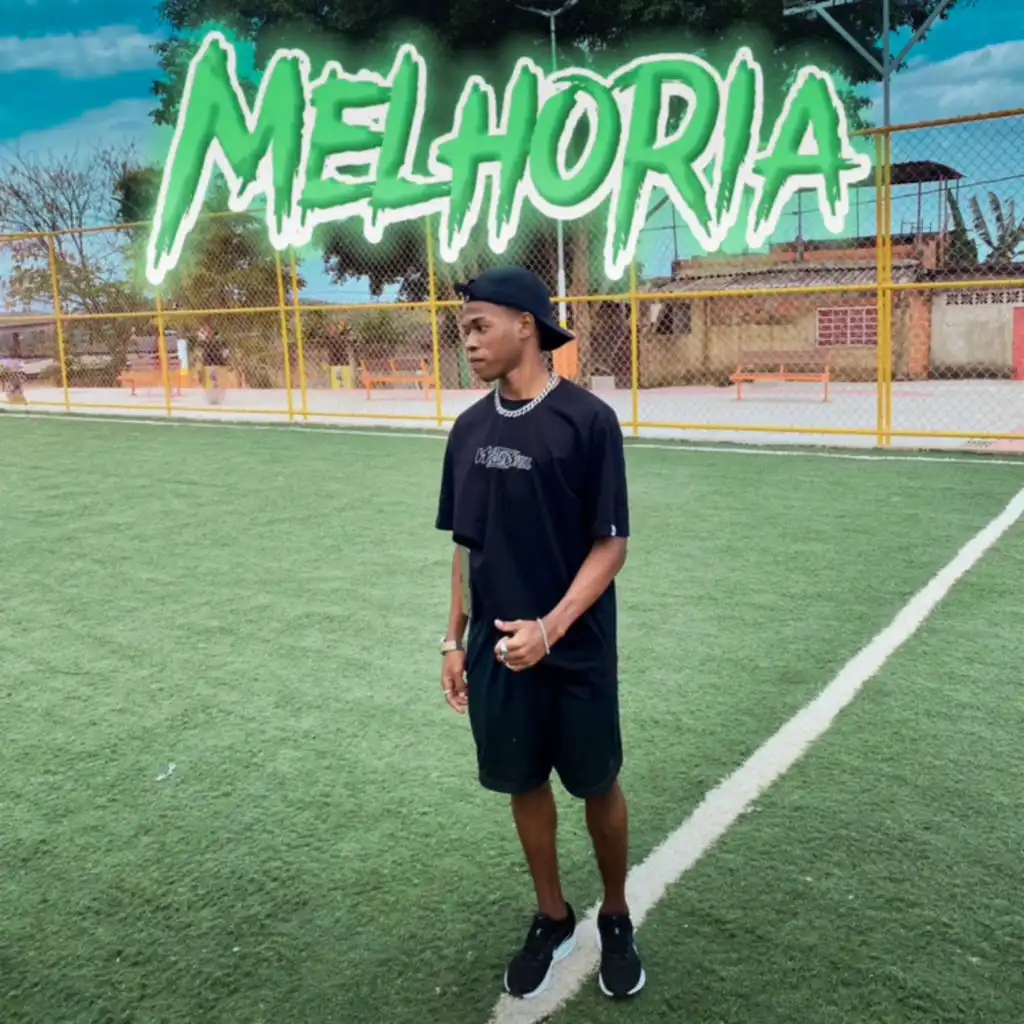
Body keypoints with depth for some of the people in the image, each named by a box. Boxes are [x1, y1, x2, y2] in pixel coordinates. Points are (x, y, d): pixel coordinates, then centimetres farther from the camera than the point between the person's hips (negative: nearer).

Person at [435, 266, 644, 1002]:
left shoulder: (588, 420, -13)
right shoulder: (470, 429, 3)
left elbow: (611, 546, -12)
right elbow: (467, 544, 10)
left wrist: (550, 629, -22)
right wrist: (456, 639, 9)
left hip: (577, 652, -4)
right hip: (498, 650, 4)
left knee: (597, 787, 11)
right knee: (525, 785, 15)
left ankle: (617, 919, 36)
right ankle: (552, 919, 37)